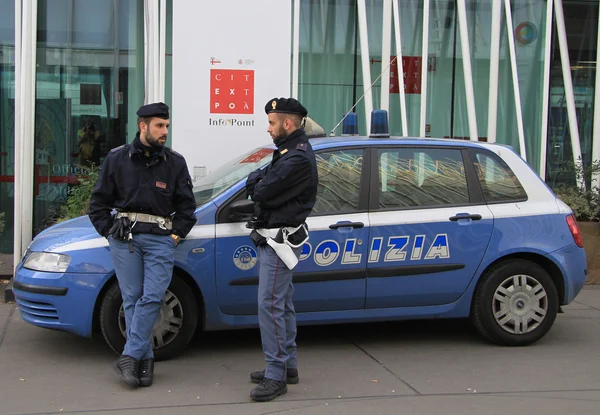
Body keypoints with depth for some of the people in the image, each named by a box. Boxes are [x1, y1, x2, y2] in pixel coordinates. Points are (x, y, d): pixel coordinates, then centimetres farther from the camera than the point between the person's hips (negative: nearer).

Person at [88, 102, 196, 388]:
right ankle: (145, 359, 7)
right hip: (125, 236, 0)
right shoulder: (117, 159, 7)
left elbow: (186, 205, 12)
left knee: (151, 297, -12)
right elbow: (99, 202, 11)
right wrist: (109, 231, 1)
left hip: (160, 239, 0)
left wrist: (176, 234, 2)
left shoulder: (175, 163, 7)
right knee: (132, 298, 0)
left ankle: (129, 357, -6)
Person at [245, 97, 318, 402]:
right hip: (275, 238, 11)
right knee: (282, 305, 15)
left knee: (270, 306, -11)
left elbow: (263, 192, -22)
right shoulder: (289, 151, 16)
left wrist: (258, 183, -1)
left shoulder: (298, 158, -19)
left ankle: (276, 376, -7)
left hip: (280, 241, -11)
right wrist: (260, 181, -8)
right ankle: (288, 365, 24)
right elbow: (255, 184, 14)